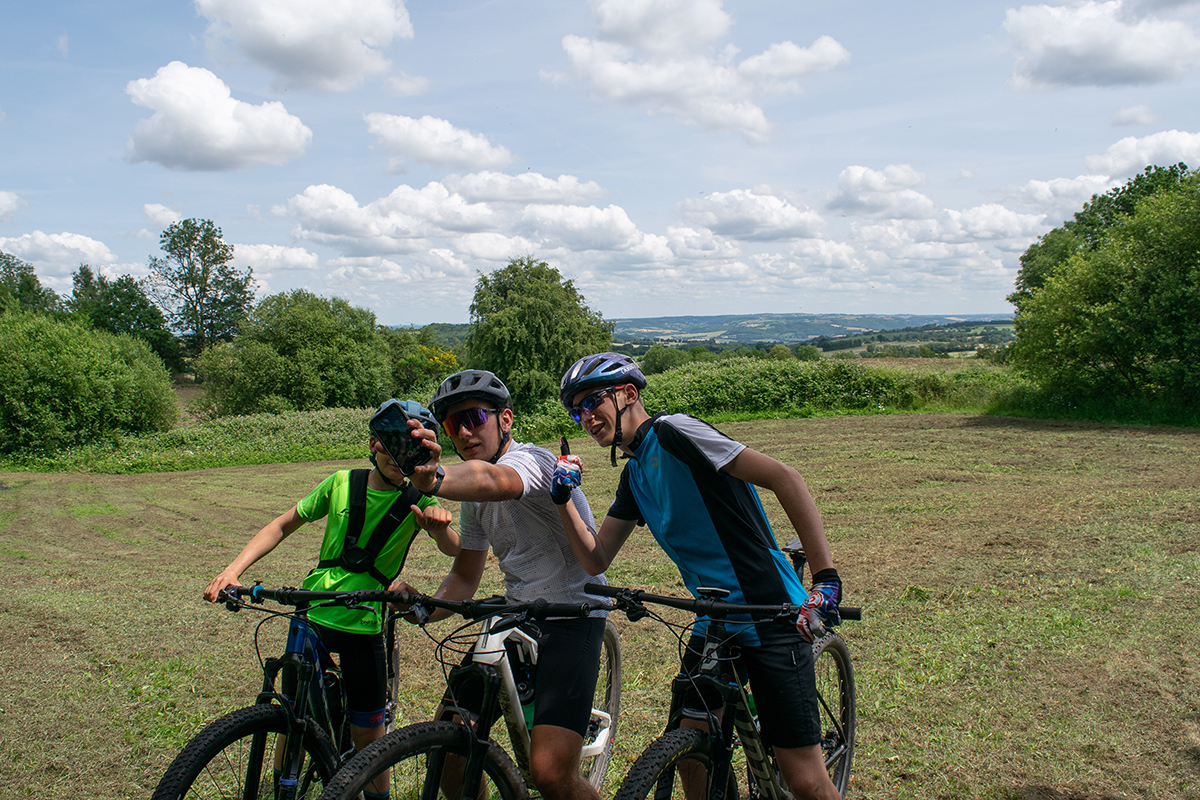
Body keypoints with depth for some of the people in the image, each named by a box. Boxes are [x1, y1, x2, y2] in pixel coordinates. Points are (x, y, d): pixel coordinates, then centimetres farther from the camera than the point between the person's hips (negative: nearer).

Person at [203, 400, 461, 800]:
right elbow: (282, 526, 7)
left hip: (364, 625, -1)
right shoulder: (343, 483, 0)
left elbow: (453, 548, -20)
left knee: (368, 733, 6)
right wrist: (234, 569, -6)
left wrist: (439, 523, -44)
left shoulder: (417, 500, -5)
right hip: (312, 615, 1)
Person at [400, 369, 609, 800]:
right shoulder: (473, 500, 9)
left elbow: (492, 481, -43)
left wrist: (435, 480, -64)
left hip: (571, 616, -8)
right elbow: (464, 577, 14)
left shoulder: (531, 460, -18)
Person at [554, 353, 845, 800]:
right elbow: (596, 560, 13)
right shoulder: (634, 476, 14)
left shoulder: (672, 432, -13)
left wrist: (825, 579, -26)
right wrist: (564, 500, -3)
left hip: (770, 617, -8)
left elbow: (785, 478, -20)